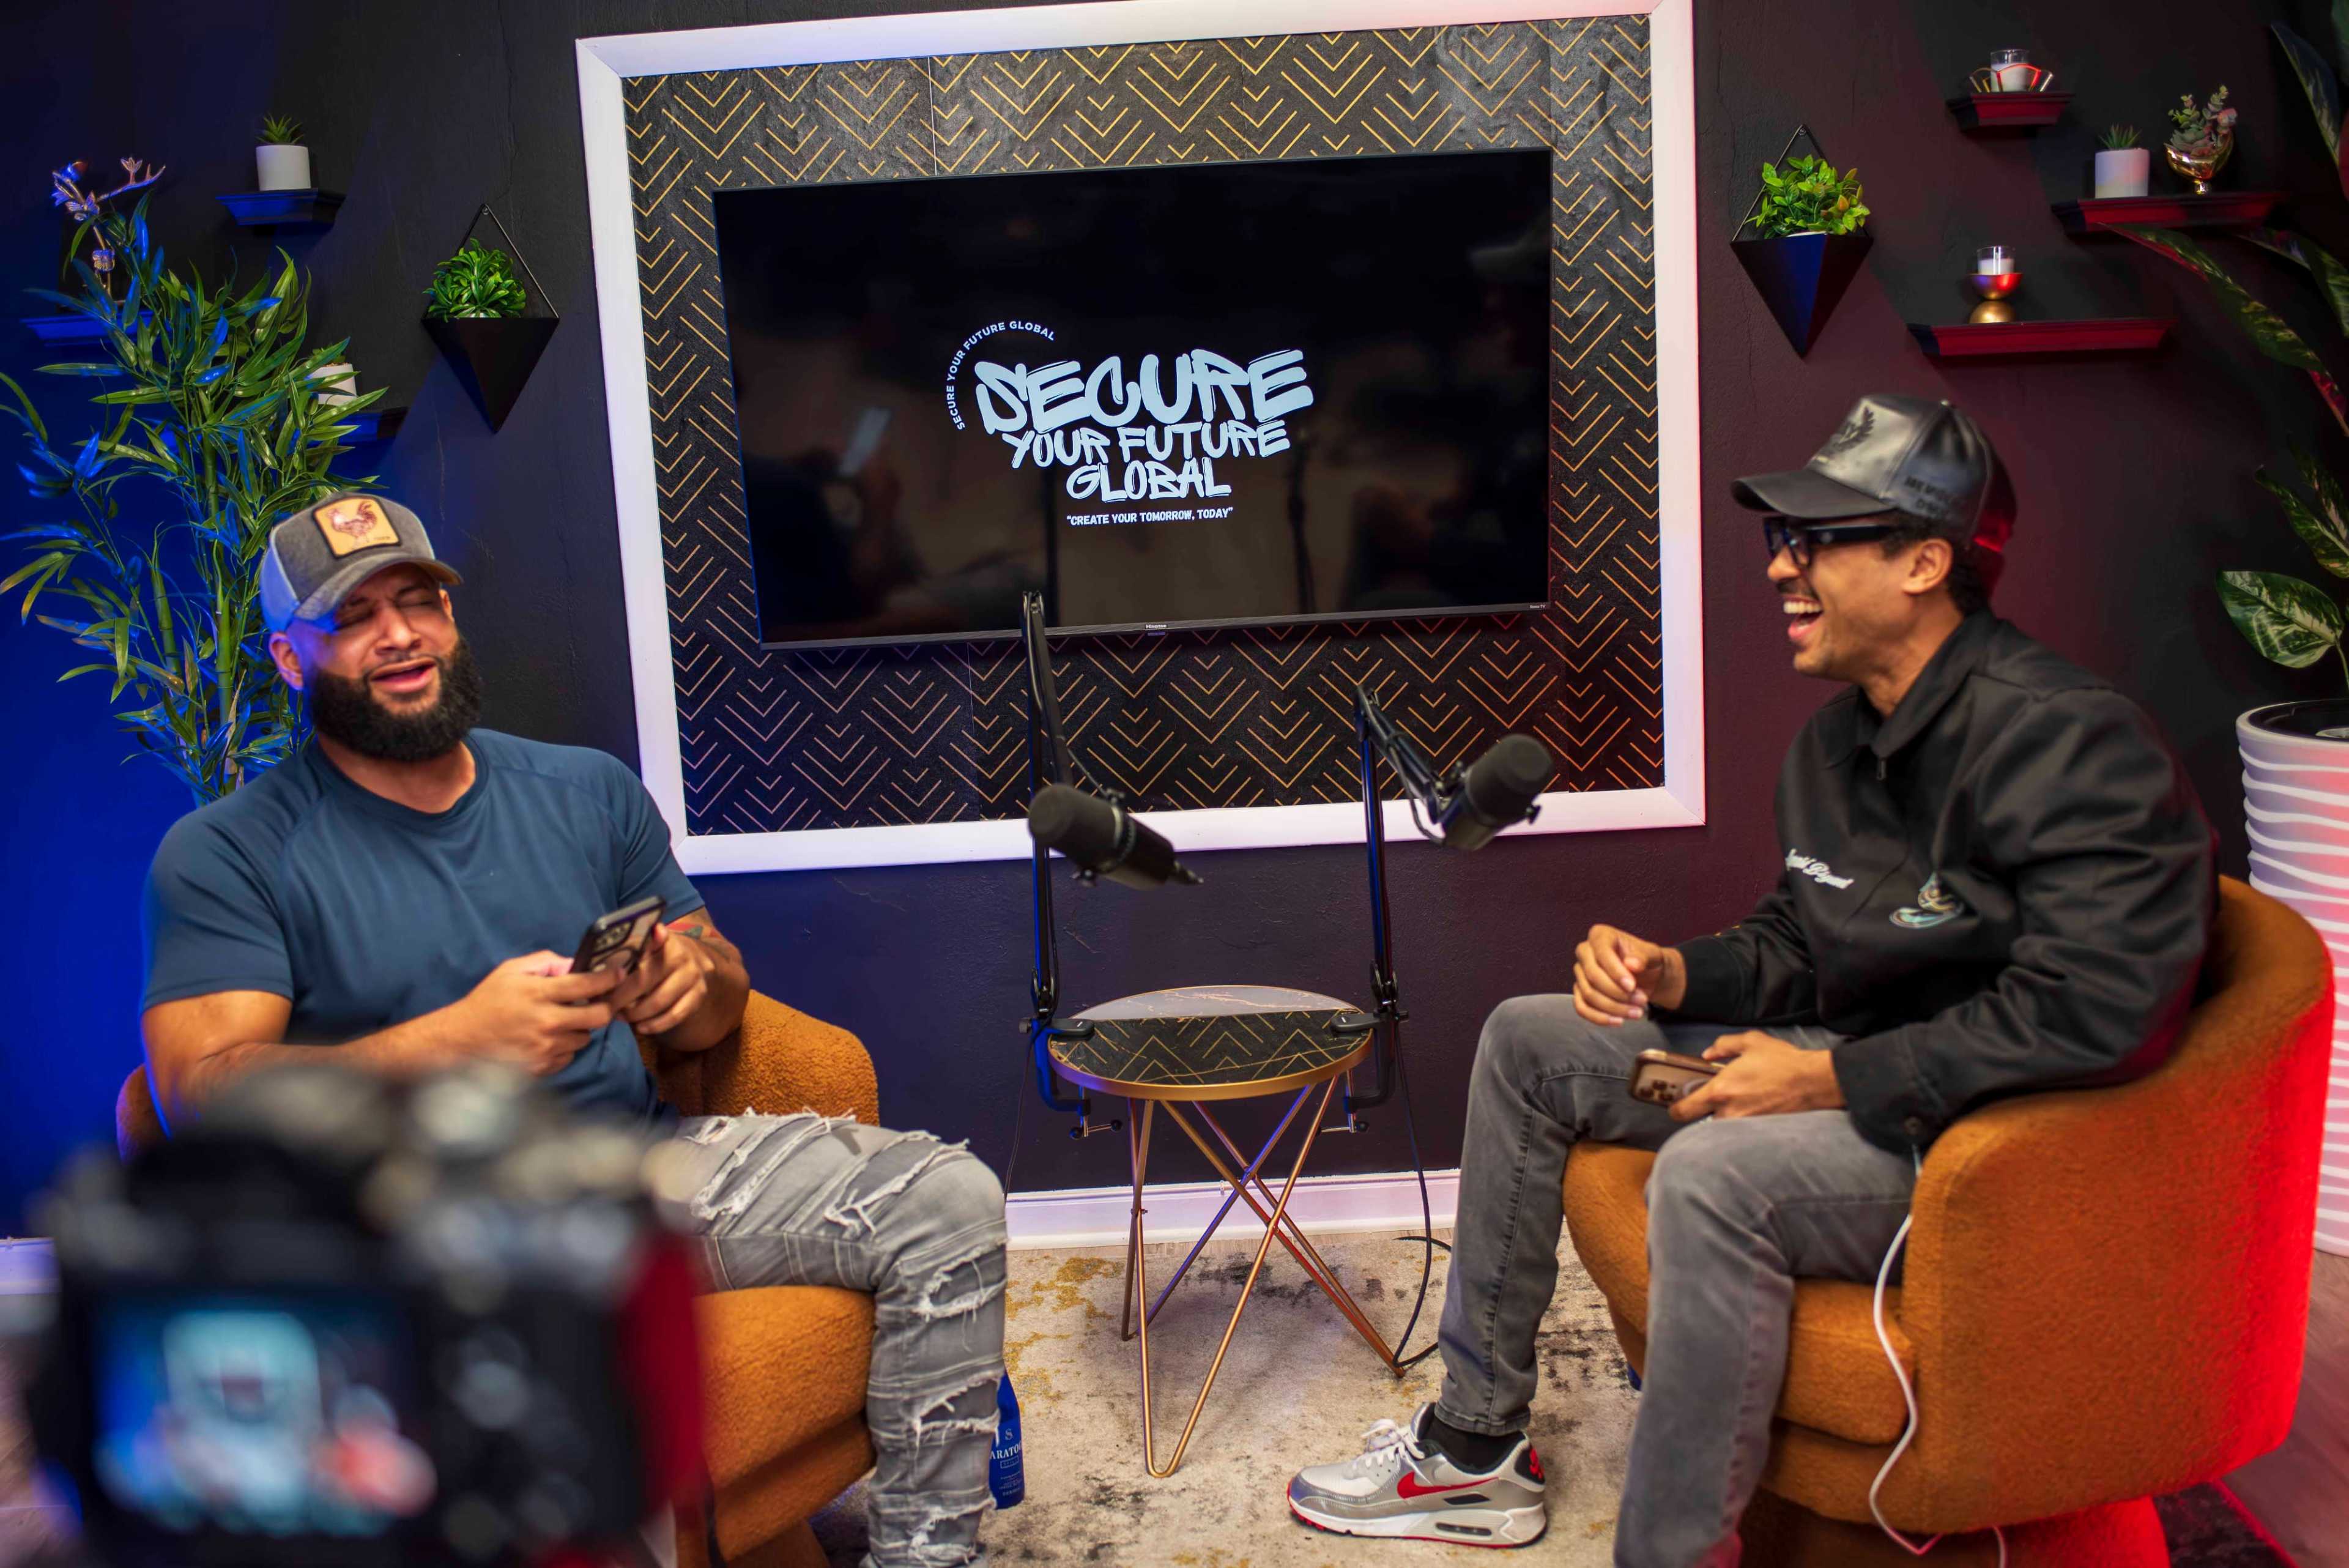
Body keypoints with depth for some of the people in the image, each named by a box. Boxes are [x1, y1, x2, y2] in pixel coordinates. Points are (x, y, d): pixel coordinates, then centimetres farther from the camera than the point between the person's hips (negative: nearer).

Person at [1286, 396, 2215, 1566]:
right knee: (1528, 1041, 8)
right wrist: (1674, 974, -5)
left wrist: (1829, 1079, -25)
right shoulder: (1836, 738, 8)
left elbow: (2095, 1009, -29)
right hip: (1855, 1074, 10)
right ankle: (1476, 1445, 14)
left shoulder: (2067, 742, -21)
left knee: (1714, 1172, -37)